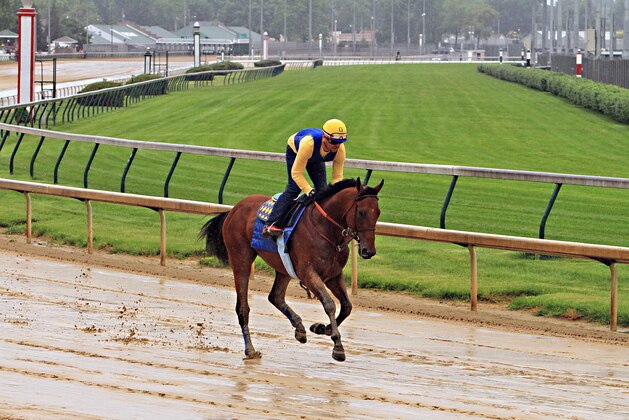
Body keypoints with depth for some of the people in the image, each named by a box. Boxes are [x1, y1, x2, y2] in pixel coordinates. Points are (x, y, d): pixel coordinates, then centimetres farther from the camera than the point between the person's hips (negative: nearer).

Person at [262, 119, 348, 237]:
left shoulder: (340, 149, -34)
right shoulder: (308, 143, -49)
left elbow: (337, 177, -22)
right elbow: (296, 173, -40)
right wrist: (310, 192, -46)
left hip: (316, 158, 5)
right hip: (294, 151, -5)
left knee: (322, 189, -9)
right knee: (294, 188, -20)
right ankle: (271, 225, -26)